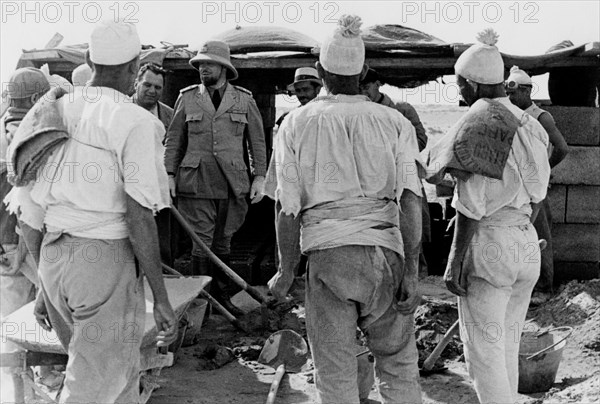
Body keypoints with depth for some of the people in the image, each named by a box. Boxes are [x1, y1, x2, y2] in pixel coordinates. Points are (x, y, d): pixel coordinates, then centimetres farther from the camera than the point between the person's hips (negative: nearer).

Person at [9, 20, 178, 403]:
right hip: (106, 257, -7)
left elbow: (34, 213, 14)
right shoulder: (135, 121, -10)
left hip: (54, 258, 7)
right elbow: (138, 215, -16)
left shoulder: (54, 115, 11)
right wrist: (161, 297, -12)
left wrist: (46, 284, 23)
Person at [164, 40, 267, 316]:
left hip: (232, 183, 1)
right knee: (202, 241, -3)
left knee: (223, 241, 10)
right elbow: (174, 139, 9)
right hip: (196, 182, -1)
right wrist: (169, 173, 2)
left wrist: (259, 177, 3)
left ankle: (221, 295, 22)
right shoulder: (187, 98, 6)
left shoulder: (244, 100, 7)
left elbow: (257, 141, 9)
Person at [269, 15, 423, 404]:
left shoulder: (296, 123, 6)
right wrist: (411, 271, -4)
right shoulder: (394, 121, 6)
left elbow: (288, 208, 2)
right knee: (399, 365, 13)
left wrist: (285, 269, 11)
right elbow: (410, 199, -3)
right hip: (384, 250, 1)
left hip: (327, 250, 0)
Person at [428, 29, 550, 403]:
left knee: (483, 350, 0)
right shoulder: (526, 122, 8)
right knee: (507, 345, 17)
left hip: (487, 244, -8)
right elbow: (536, 193, 13)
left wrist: (455, 260, -13)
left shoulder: (476, 123, -14)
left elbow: (472, 202, -17)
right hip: (526, 245, 8)